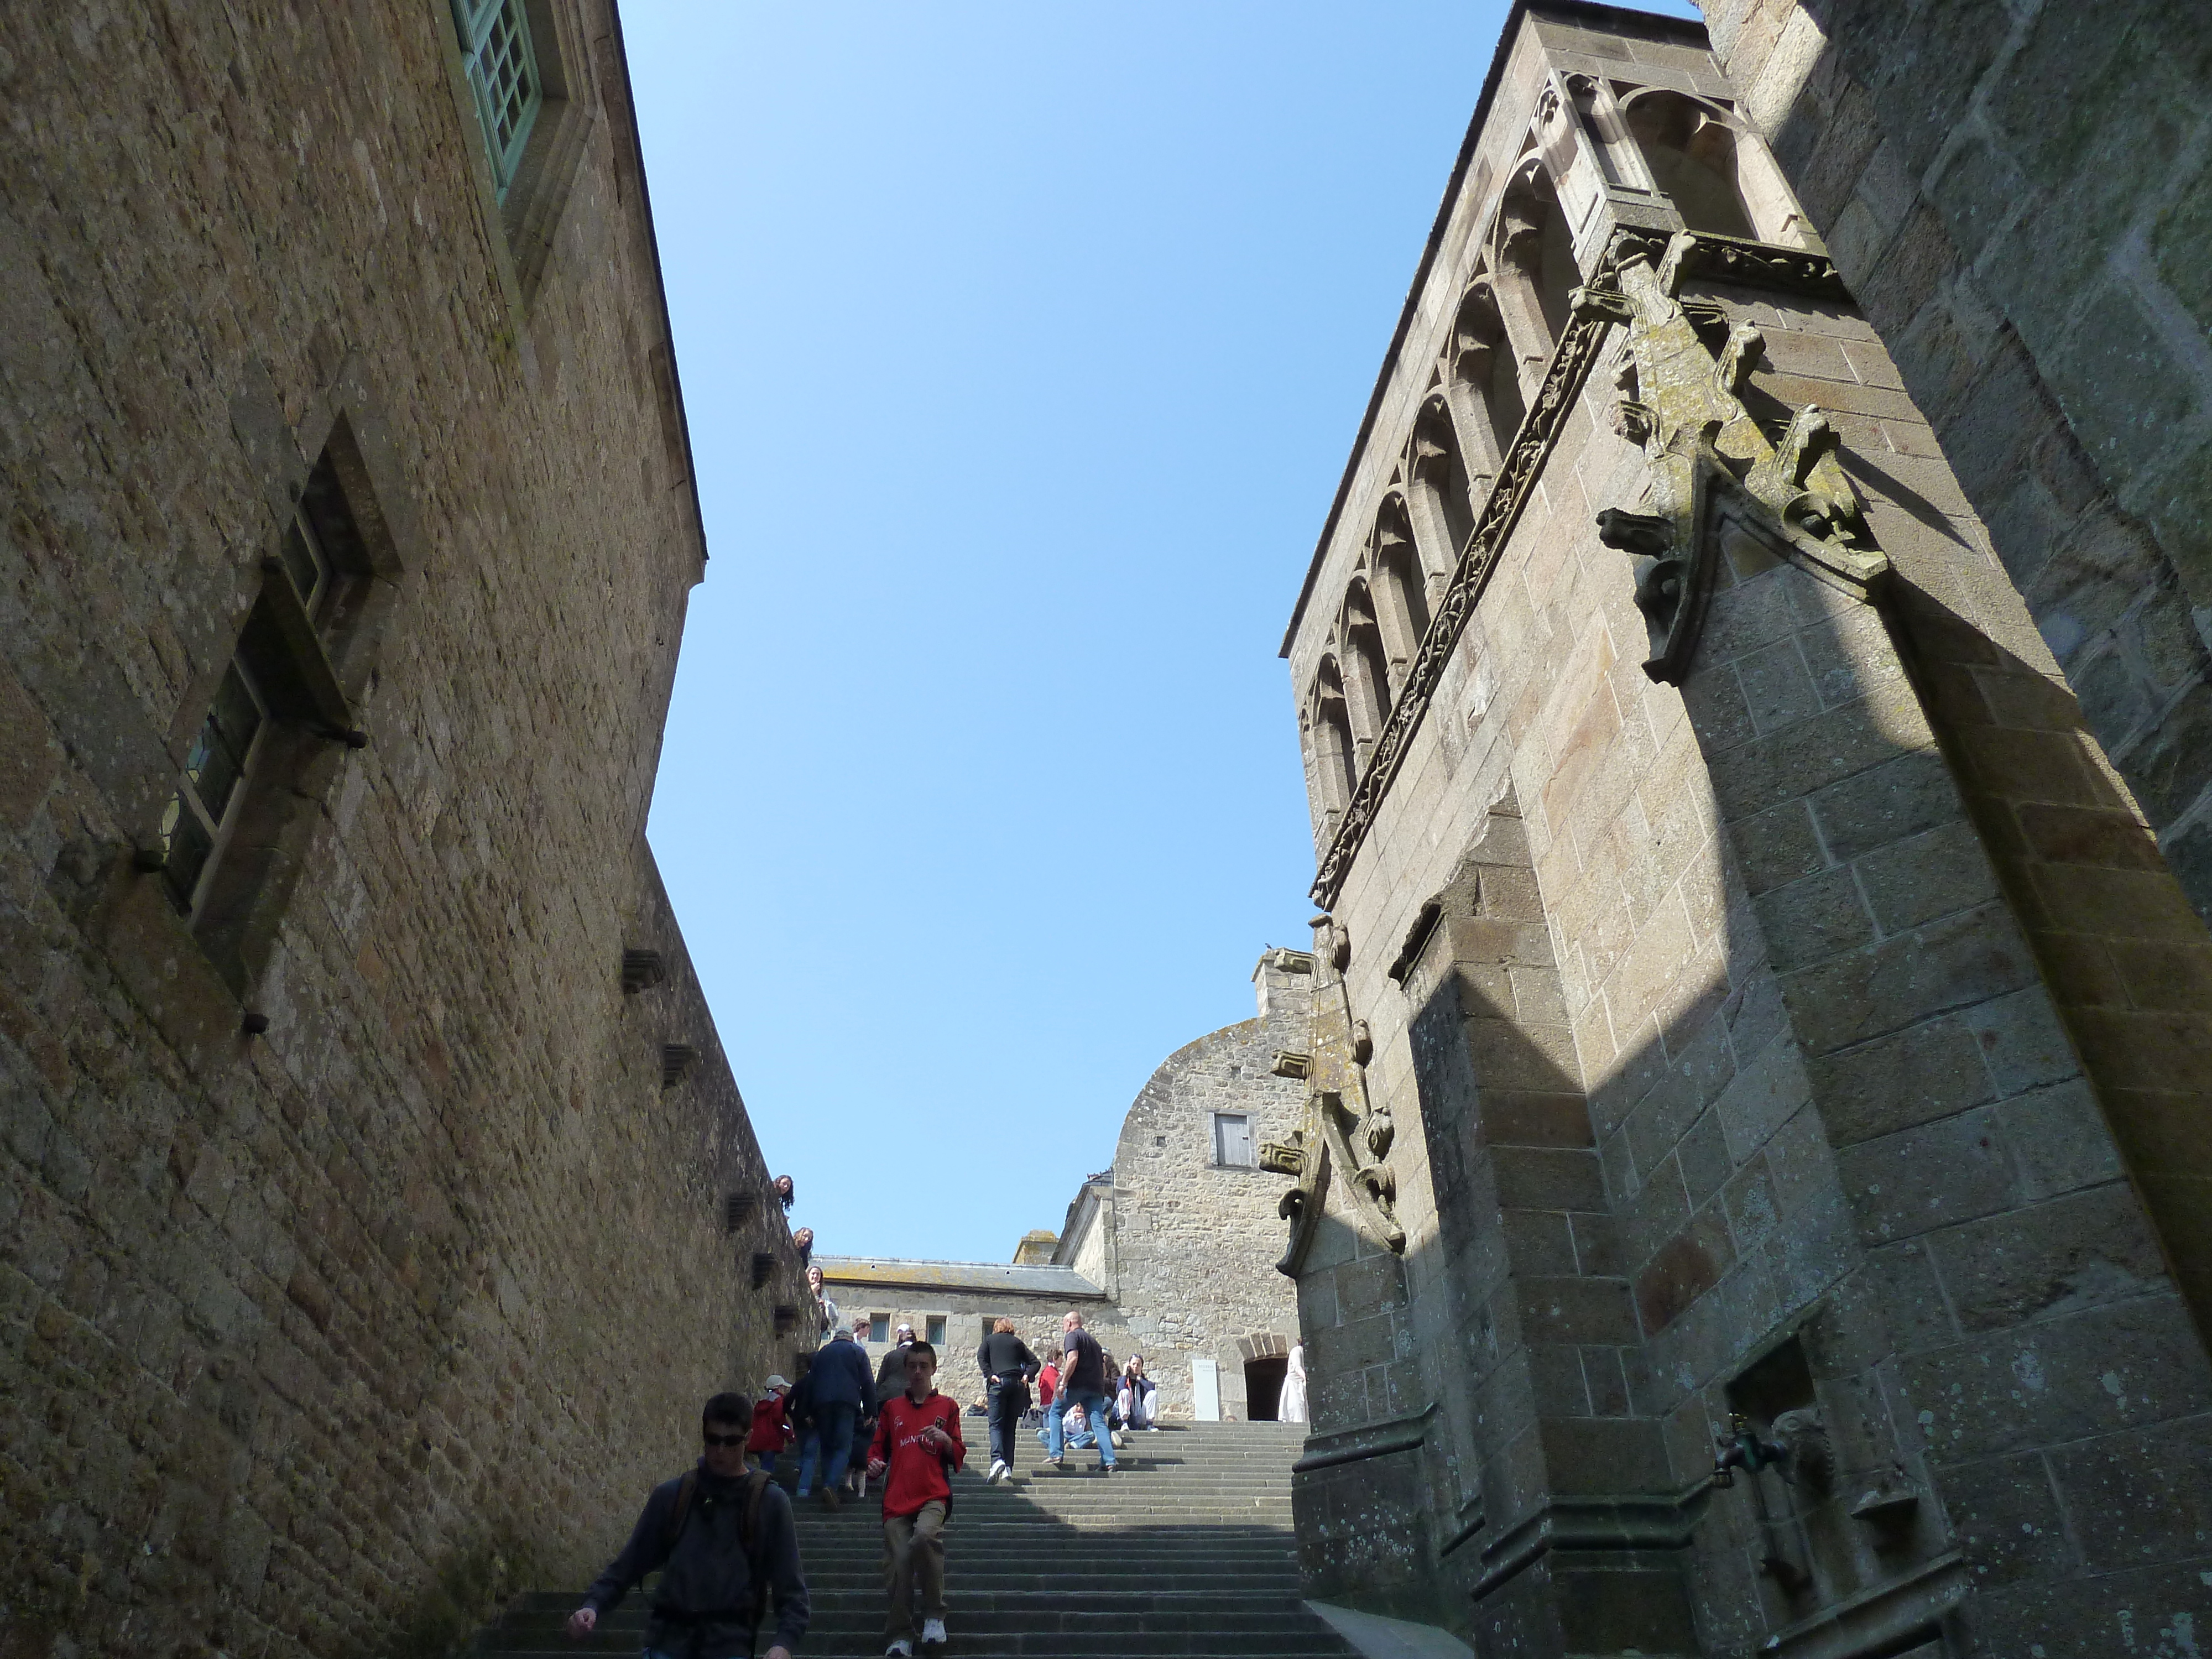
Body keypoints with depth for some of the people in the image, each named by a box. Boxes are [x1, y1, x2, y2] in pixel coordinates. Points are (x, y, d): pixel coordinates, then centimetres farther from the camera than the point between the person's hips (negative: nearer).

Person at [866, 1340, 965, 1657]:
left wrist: (946, 1441, -9)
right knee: (898, 1566, -5)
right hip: (897, 1498, 3)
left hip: (934, 1495, -3)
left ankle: (934, 1616, -14)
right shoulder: (892, 1407, 17)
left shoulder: (947, 1407, 11)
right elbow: (878, 1447, 20)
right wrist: (875, 1462, -2)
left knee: (925, 1536, -30)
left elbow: (959, 1458, 12)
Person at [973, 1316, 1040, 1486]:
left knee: (996, 1425, -7)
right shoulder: (1018, 1342, 21)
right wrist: (1027, 1376, 2)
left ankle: (997, 1460, -31)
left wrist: (990, 1375, -6)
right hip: (1017, 1384, 3)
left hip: (998, 1382, -3)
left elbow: (981, 1357, -1)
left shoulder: (989, 1340, 17)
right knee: (1010, 1427, 7)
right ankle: (1008, 1468, 0)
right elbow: (1035, 1362, 12)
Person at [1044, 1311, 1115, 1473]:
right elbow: (1104, 1370, 25)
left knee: (1055, 1413, 8)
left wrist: (1063, 1382, -17)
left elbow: (1073, 1358, -16)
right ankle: (1109, 1461, -11)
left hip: (1077, 1384, -7)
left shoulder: (1072, 1336, 2)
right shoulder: (1093, 1340, 27)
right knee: (1099, 1422, 1)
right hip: (1096, 1387, 7)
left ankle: (1055, 1454, -1)